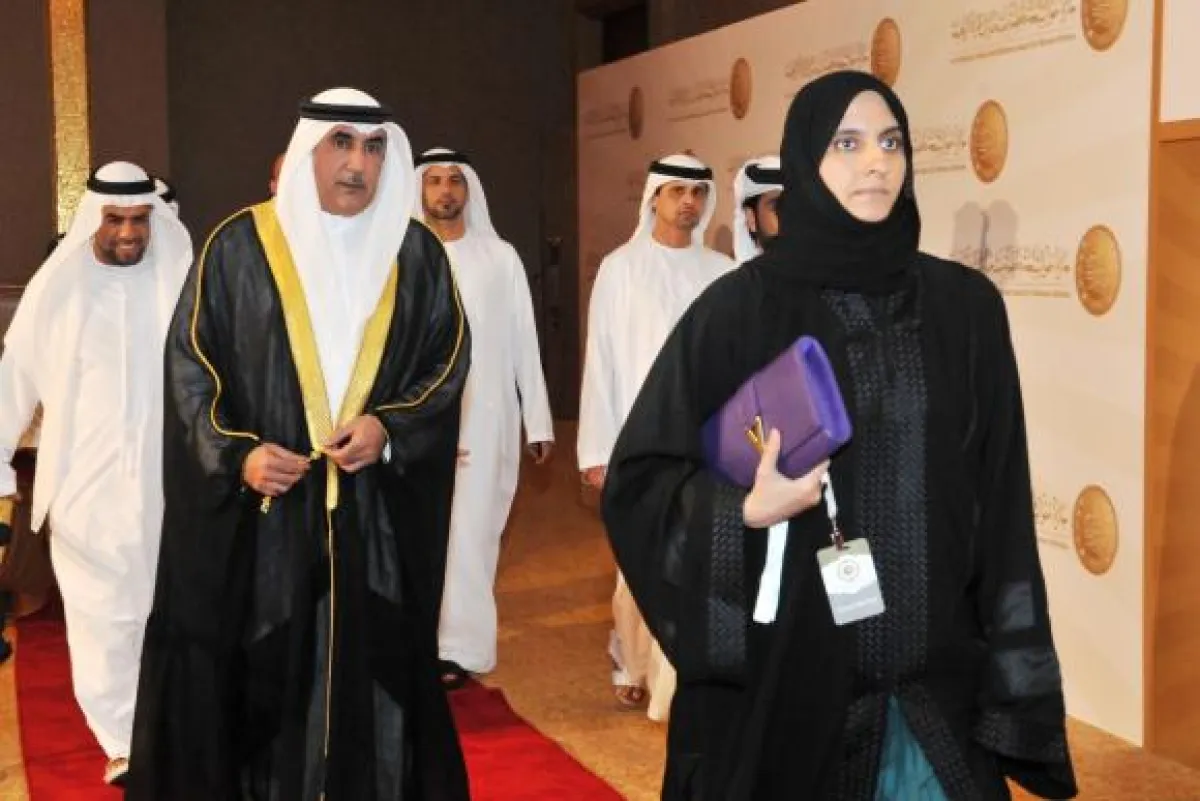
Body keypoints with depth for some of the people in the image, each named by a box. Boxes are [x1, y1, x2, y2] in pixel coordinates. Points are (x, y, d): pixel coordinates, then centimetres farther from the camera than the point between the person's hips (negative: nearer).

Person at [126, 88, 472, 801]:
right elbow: (190, 361, 0)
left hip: (381, 510, 2)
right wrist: (237, 454, -14)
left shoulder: (416, 252, 6)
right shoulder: (240, 245, -1)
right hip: (263, 509, -1)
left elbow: (449, 360, 7)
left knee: (376, 672, 6)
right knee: (261, 676, 3)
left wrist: (390, 428, -11)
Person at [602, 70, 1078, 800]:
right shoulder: (742, 307, -6)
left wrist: (1017, 684, 0)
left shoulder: (967, 306, 2)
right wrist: (749, 510, -22)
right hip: (788, 675, -2)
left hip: (938, 678, 3)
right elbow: (643, 477, -4)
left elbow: (1000, 507, 3)